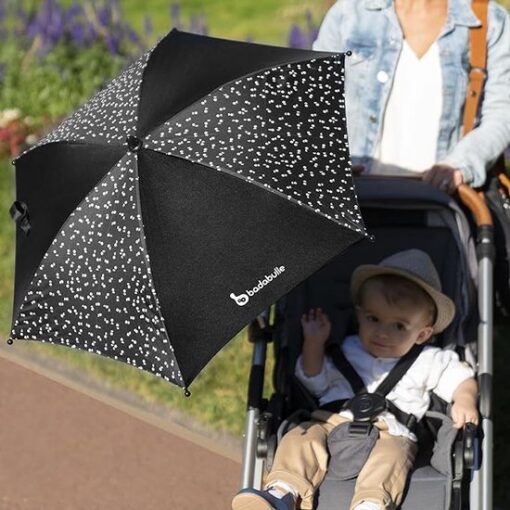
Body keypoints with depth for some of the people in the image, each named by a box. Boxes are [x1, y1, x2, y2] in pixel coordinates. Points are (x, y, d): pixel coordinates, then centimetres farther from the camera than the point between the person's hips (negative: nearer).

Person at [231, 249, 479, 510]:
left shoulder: (427, 362, 16)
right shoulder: (347, 351, 24)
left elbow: (461, 379, 15)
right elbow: (314, 383, 27)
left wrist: (464, 401, -8)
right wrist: (314, 344, 16)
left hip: (389, 432, -3)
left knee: (389, 455, -36)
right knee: (300, 438, -24)